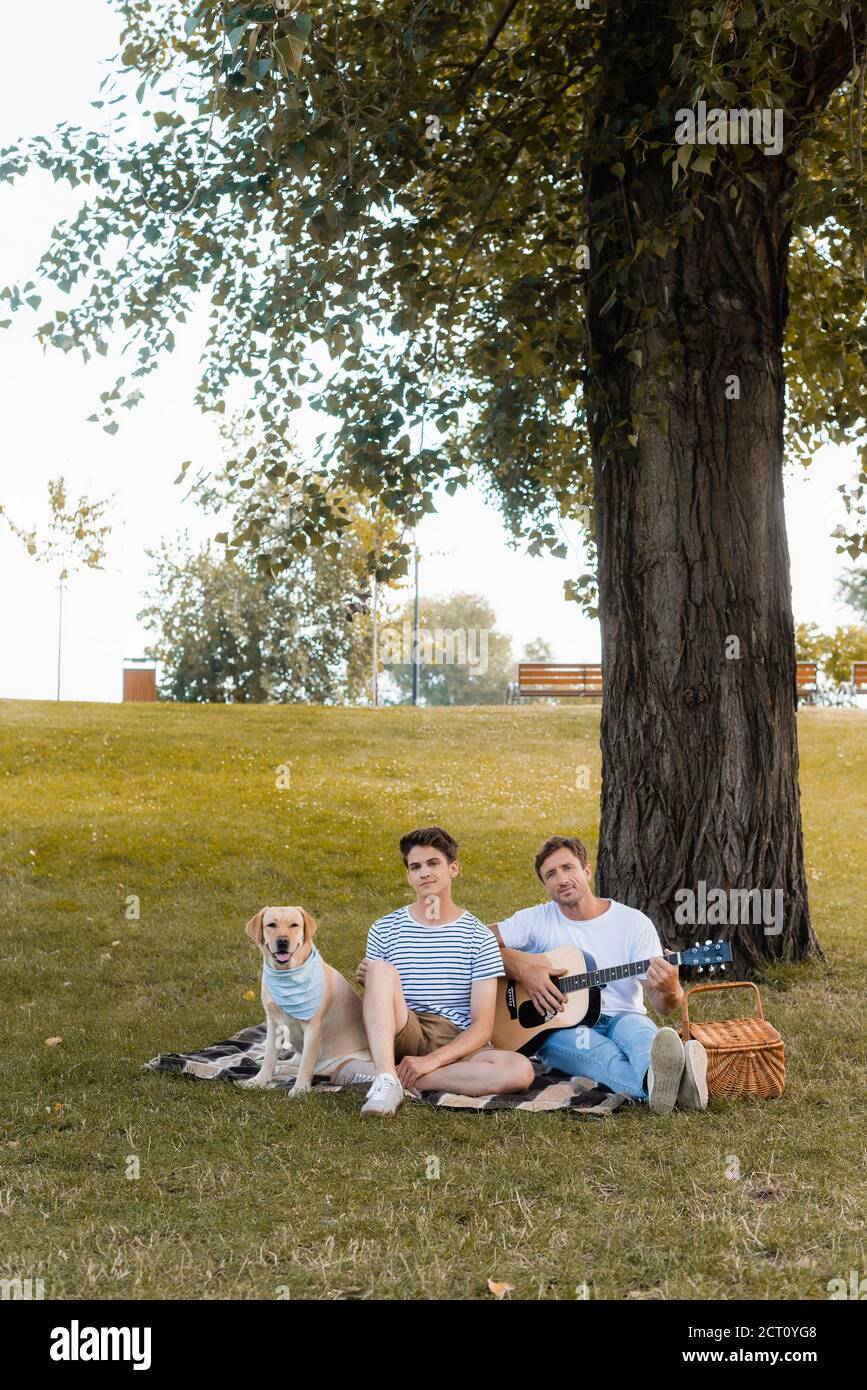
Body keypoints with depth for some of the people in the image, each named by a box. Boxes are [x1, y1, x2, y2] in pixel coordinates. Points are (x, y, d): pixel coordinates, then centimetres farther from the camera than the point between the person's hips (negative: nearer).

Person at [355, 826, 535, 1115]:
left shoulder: (479, 937, 2)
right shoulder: (384, 930, 7)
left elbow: (482, 1026, -4)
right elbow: (377, 1002, 13)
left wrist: (432, 1060, -19)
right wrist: (366, 982, -11)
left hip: (457, 1045, 0)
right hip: (402, 1035, 0)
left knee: (520, 1071, -31)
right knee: (381, 969, -25)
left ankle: (396, 1076, -27)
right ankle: (386, 1081, -36)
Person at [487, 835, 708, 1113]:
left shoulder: (635, 922, 2)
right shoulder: (537, 920, 6)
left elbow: (663, 1006, -3)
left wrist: (670, 991, -29)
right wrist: (523, 970, -13)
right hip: (558, 1028, -1)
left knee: (637, 1029, -35)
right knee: (599, 1050, -36)